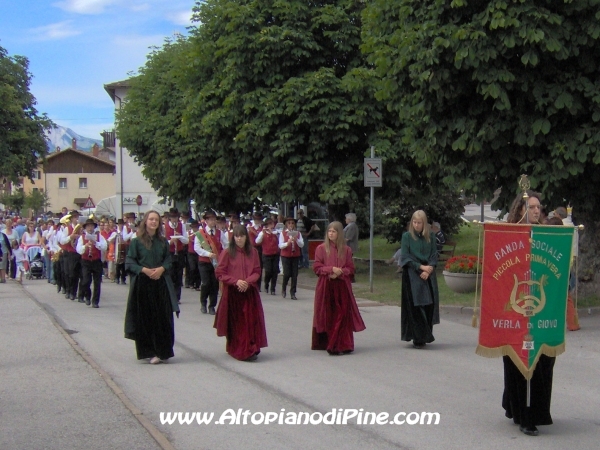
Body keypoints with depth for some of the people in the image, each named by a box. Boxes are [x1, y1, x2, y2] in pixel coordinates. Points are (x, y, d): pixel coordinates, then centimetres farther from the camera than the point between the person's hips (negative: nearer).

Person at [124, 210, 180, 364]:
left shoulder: (163, 242, 10)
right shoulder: (137, 241, -1)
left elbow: (168, 259, 10)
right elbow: (130, 262, -3)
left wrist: (161, 269, -10)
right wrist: (144, 269, -16)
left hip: (160, 283, 3)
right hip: (142, 283, -3)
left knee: (162, 317, 0)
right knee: (144, 318, 0)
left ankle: (162, 351, 7)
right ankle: (148, 351, 9)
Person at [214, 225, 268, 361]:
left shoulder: (253, 252, 5)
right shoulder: (227, 253, -4)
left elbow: (257, 272, 6)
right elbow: (220, 273, -5)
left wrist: (248, 281, -12)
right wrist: (236, 281, -16)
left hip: (250, 292, 2)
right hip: (232, 293, -2)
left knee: (251, 321, -2)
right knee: (235, 323, -1)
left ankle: (250, 349, 6)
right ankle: (236, 350, 4)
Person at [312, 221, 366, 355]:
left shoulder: (346, 250, 7)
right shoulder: (321, 248, 3)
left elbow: (351, 269, 7)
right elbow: (316, 267, -1)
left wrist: (340, 272, -12)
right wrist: (331, 269, -14)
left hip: (342, 286, 1)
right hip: (325, 287, -1)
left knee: (342, 315, -3)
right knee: (327, 316, 1)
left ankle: (342, 345, 1)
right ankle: (325, 343, 10)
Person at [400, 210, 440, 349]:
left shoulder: (430, 236, 8)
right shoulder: (407, 236, 0)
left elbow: (434, 255, 7)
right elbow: (405, 257, -4)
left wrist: (429, 269, -9)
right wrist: (420, 267, -13)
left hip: (428, 275, 3)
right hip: (412, 276, -3)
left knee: (429, 304, -1)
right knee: (415, 306, -8)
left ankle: (425, 336, 9)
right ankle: (418, 338, -4)